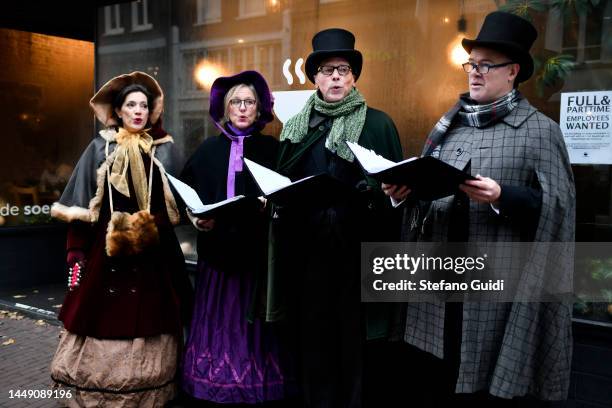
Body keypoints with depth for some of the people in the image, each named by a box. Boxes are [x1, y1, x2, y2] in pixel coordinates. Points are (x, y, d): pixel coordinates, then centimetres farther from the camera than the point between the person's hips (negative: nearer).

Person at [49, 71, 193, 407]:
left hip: (153, 251, 1)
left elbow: (177, 203, 7)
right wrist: (77, 252, -4)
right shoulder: (100, 148, 4)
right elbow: (81, 206, 2)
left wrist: (150, 224, -10)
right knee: (104, 316, 1)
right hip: (106, 248, -1)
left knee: (147, 316, 5)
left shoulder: (164, 150, 7)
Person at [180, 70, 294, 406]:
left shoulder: (272, 149, 4)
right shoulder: (208, 149, 10)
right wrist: (196, 218, -10)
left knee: (252, 320, 3)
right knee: (217, 318, 4)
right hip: (216, 248, 2)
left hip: (257, 250, -2)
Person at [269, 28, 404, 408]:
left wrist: (375, 189, -20)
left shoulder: (379, 124, 3)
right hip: (309, 249, 3)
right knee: (314, 337, 11)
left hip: (360, 248, -2)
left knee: (357, 337, 5)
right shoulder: (296, 127, 12)